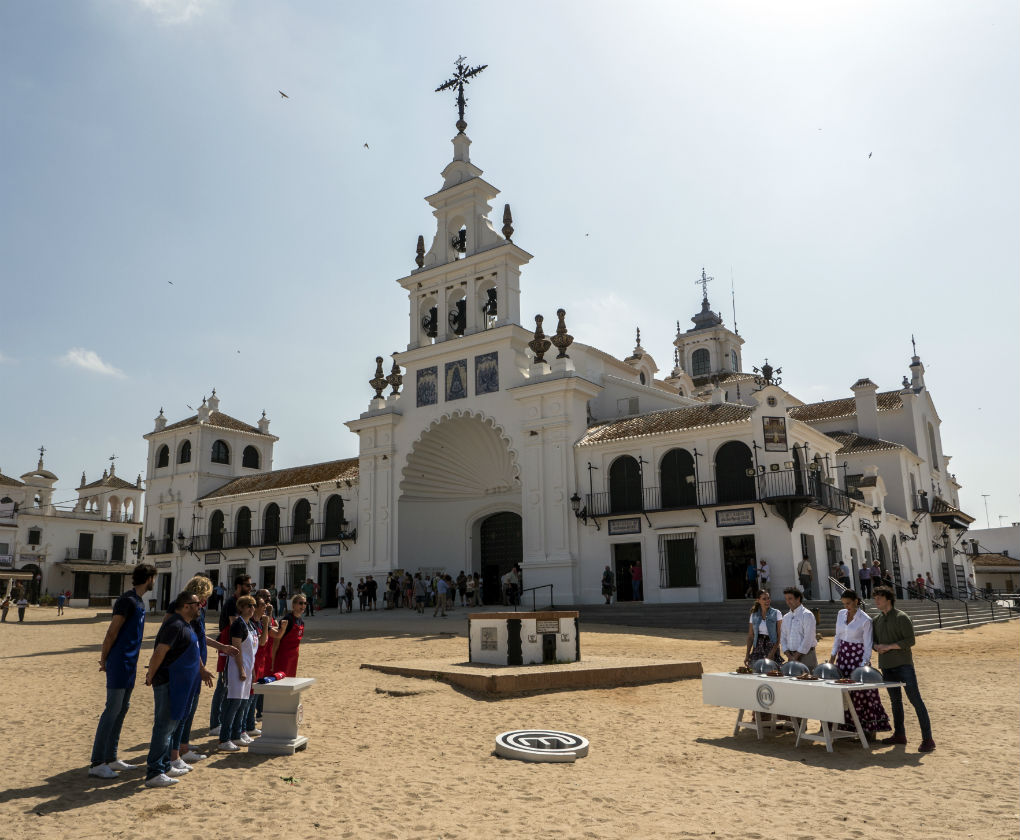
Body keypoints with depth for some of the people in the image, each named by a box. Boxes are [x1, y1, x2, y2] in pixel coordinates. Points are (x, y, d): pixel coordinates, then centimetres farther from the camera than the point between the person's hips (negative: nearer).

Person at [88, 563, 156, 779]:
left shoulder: (139, 602, 14)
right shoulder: (127, 601, -15)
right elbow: (111, 633, -14)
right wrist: (104, 660, -6)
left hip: (130, 665, 9)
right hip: (119, 663, -9)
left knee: (122, 709, 13)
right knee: (112, 710, -6)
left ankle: (111, 758, 22)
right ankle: (96, 763, 1)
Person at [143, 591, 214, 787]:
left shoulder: (186, 625, 16)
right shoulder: (175, 625, -18)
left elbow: (194, 651, 28)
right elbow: (159, 652, -23)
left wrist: (201, 670, 35)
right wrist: (151, 675, -15)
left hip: (178, 684, 11)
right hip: (168, 682, -11)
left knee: (168, 725, 18)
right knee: (164, 726, -7)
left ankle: (164, 766, 29)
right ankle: (154, 773, -3)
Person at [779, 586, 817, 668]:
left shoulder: (807, 615, -5)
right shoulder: (786, 617, 14)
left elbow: (808, 639, -12)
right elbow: (783, 638, 13)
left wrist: (796, 656, -13)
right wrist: (789, 655, -2)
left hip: (806, 654, -5)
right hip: (791, 656, 6)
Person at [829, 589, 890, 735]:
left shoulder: (865, 620, -11)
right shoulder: (841, 614, 6)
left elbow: (867, 645, -11)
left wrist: (864, 664, -17)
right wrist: (832, 656, 11)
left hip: (858, 656, -6)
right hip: (843, 655, 6)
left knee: (862, 692, -5)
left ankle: (869, 728, 5)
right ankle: (847, 725, 16)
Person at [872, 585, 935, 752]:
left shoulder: (901, 617, -7)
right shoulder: (877, 620, 13)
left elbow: (910, 640, -13)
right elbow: (874, 641, 16)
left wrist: (889, 646, -19)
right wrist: (878, 647, -7)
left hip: (903, 664, -6)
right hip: (887, 666, 7)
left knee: (915, 699, -8)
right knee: (895, 700, 13)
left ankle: (927, 739, -5)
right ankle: (899, 734, 22)